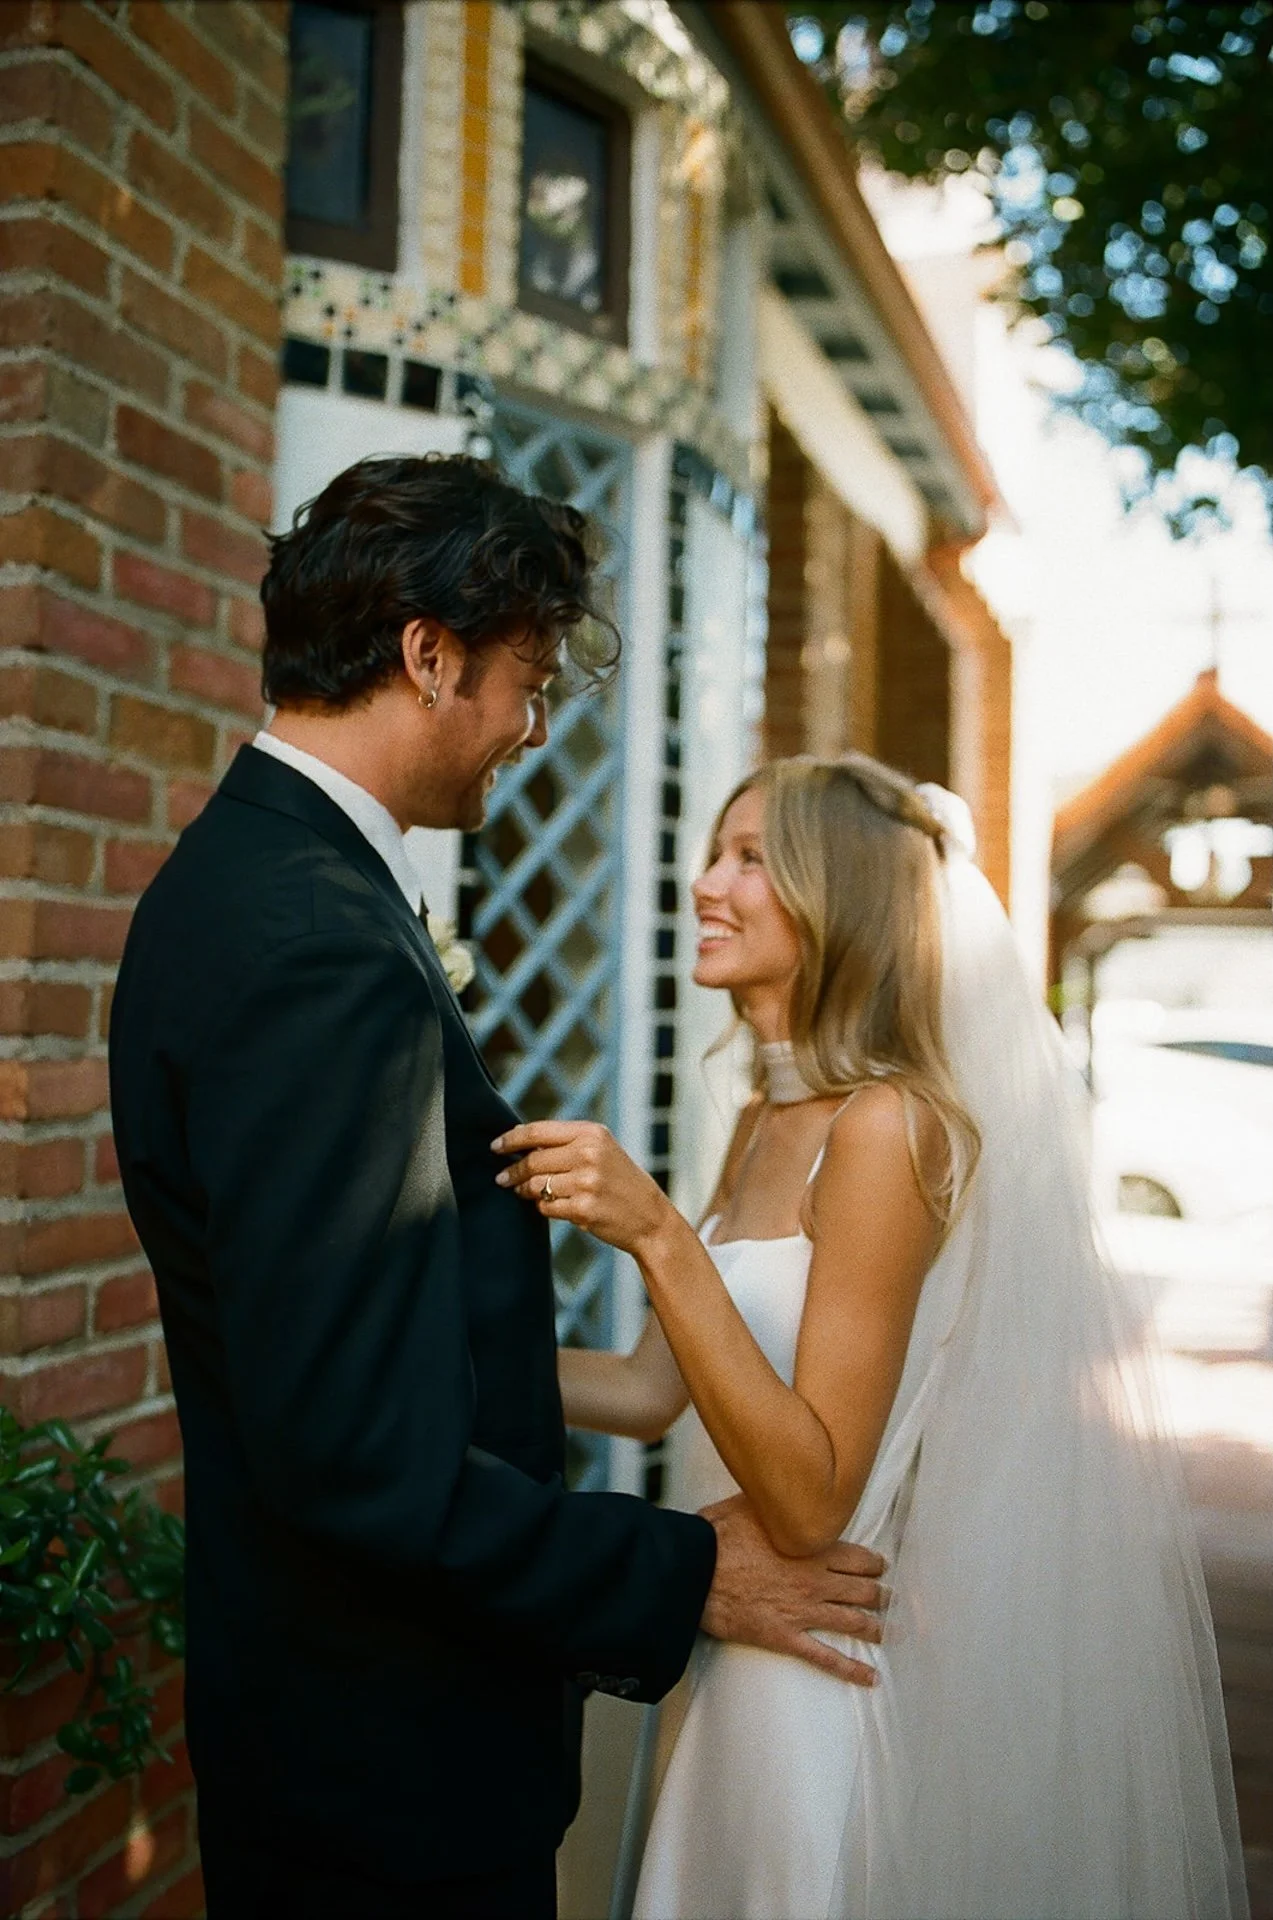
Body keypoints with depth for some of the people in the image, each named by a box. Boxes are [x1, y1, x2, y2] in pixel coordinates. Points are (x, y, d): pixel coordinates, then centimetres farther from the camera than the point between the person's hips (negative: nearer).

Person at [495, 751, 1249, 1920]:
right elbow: (652, 1391, 7)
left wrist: (658, 1237, -31)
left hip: (837, 1684, -8)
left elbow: (809, 1499, -24)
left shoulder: (887, 1123, -21)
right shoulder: (768, 1122, 5)